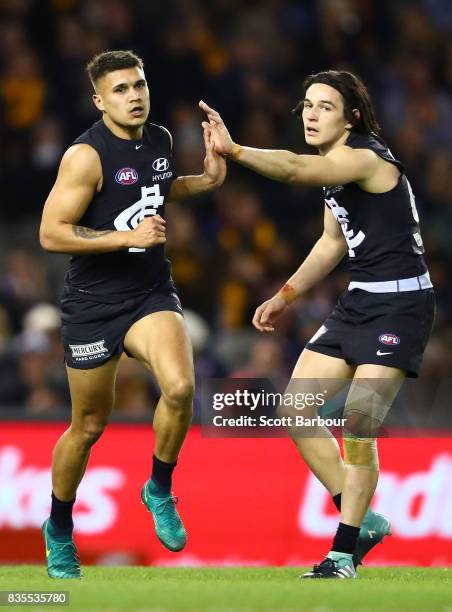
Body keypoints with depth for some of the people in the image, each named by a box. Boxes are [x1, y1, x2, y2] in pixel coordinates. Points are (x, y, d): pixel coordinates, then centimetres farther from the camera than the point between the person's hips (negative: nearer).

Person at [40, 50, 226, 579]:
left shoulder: (160, 140, 4)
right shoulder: (87, 156, -17)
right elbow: (51, 233, -20)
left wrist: (206, 181, 9)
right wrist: (129, 236, -24)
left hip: (152, 293, 4)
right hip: (93, 301, -4)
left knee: (179, 388, -24)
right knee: (89, 426, 7)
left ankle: (160, 490, 2)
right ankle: (58, 529, 31)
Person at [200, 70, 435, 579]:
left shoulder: (365, 158, -18)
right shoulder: (336, 167, 10)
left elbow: (294, 170, -36)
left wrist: (233, 151, -49)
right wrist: (286, 296, 15)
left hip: (401, 304, -9)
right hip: (359, 302, 10)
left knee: (357, 426, -14)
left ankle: (343, 553, -2)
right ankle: (362, 522, 16)